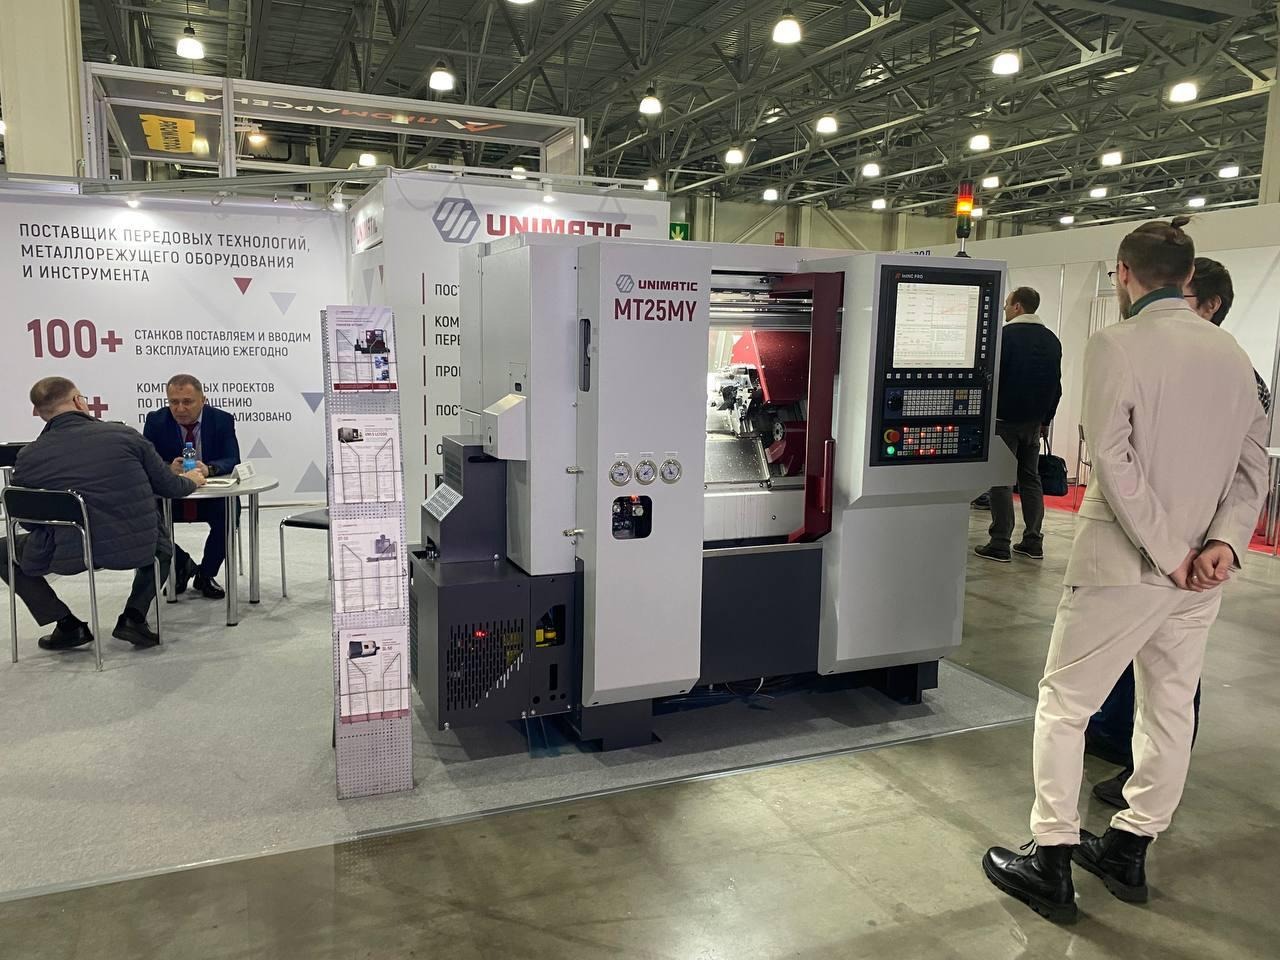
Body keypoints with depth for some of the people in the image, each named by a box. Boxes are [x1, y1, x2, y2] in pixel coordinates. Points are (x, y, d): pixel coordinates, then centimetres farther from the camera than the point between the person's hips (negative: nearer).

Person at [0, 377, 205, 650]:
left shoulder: (28, 456, -1)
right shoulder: (124, 434, -2)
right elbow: (170, 488, 6)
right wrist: (192, 480, 30)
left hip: (68, 555, -1)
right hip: (135, 550, 1)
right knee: (160, 541, 36)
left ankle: (68, 625, 18)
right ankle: (134, 617, 16)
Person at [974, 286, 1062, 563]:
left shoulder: (1006, 334, -10)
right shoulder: (1051, 340, 11)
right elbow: (1056, 385, 14)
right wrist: (1046, 420, 20)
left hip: (1005, 418, -6)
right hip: (1034, 421, 7)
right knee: (1031, 479, 12)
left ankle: (1000, 544, -5)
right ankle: (1033, 542, 14)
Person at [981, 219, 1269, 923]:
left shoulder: (1117, 345, -13)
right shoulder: (1232, 352, 8)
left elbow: (1114, 462, -20)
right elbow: (1254, 461, 3)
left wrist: (1166, 553, -14)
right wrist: (1223, 541, -8)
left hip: (1125, 564, -7)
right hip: (1203, 571, 7)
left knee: (1063, 705, 6)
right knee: (1170, 707, 17)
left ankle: (1052, 864, 12)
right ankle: (1129, 852, 31)